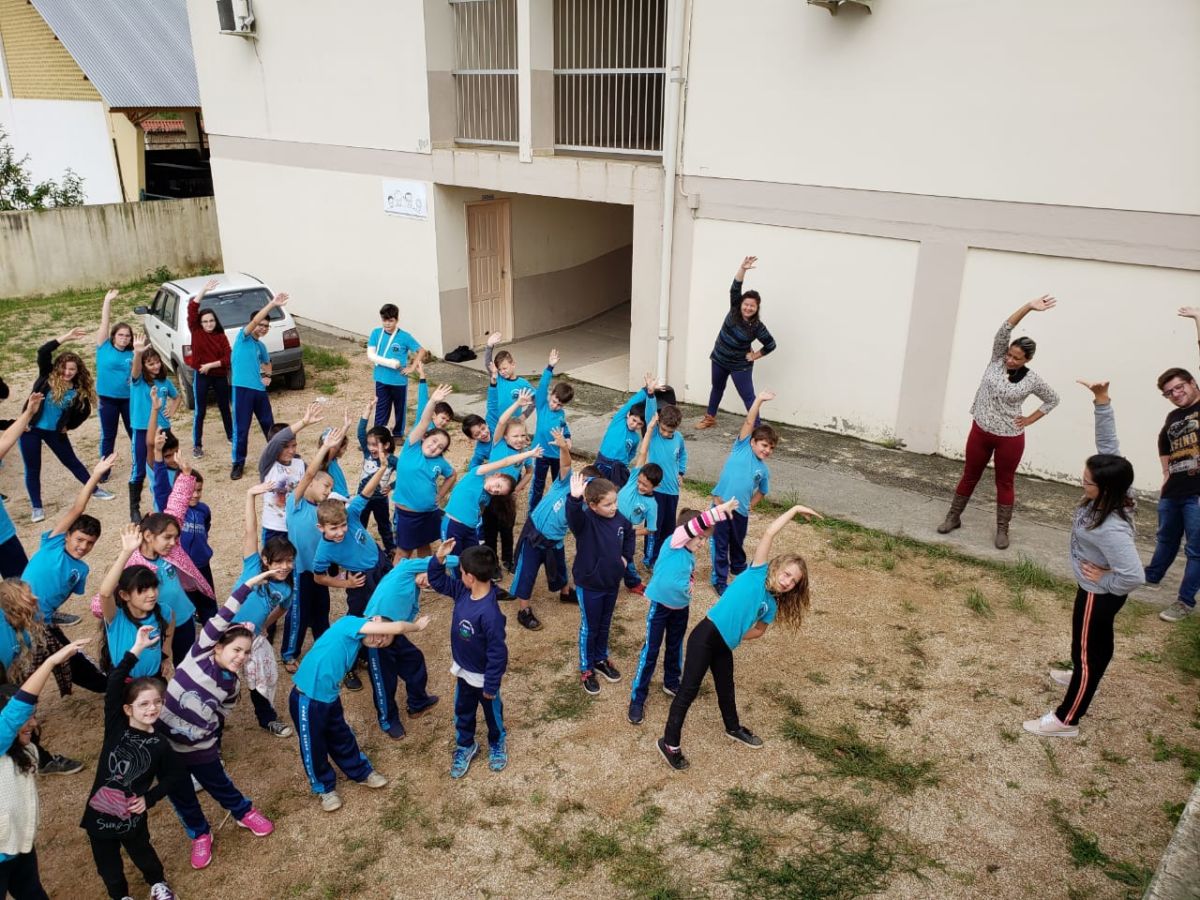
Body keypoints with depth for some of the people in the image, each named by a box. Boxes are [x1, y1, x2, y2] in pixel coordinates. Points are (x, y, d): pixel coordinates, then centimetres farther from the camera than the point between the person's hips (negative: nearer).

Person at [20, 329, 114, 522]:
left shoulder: (79, 390, -6)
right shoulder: (47, 377, -11)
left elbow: (84, 411, 10)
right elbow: (43, 352, -25)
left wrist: (68, 426, 5)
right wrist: (66, 337, -28)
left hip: (55, 431, 2)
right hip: (31, 428, -2)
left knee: (72, 462, 15)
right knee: (33, 469, 6)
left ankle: (95, 489, 30)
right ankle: (36, 507, 17)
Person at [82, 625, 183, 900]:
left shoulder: (160, 745, -11)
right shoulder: (116, 727, -13)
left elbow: (173, 776, 3)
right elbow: (114, 684, -24)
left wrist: (149, 798, -10)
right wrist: (137, 649, -31)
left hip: (132, 815, 0)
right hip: (99, 810, 0)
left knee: (141, 853, 24)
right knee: (107, 863, 20)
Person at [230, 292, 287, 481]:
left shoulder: (261, 346, 16)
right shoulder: (243, 337, -3)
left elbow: (267, 363, 34)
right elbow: (254, 320, -21)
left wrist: (267, 376, 12)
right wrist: (272, 305, -28)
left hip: (260, 389, 6)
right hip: (242, 388, -6)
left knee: (268, 424, 17)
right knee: (241, 428, -2)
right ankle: (238, 463, 9)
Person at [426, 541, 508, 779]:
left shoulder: (489, 613, -38)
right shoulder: (463, 592, -14)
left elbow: (497, 653, -31)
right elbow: (438, 582, 2)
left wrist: (491, 685, -21)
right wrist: (439, 558, -17)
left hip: (483, 676, -7)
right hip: (464, 670, 7)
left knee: (492, 712, 22)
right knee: (462, 712, 25)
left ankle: (497, 744, 48)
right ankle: (465, 746, 49)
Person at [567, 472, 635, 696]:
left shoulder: (620, 519, -8)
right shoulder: (585, 520, -25)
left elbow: (630, 536, 15)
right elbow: (573, 516, -50)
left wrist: (626, 556, 3)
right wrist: (574, 499, -68)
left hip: (612, 583, 5)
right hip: (589, 585, -5)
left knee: (605, 625, 23)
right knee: (589, 628, 11)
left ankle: (601, 659, 45)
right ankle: (586, 669, 29)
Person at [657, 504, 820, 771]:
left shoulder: (771, 605, 9)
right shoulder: (757, 572, -7)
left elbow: (759, 630, 25)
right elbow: (769, 533, -13)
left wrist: (735, 635, 10)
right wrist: (795, 510, -6)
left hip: (724, 647, 7)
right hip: (706, 635, -7)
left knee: (726, 689, 26)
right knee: (689, 690, -3)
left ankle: (733, 728, 52)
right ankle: (669, 743, 7)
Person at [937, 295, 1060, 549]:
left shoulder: (1032, 380, -9)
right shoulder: (997, 360, -6)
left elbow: (1053, 400, 8)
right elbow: (1004, 330, -18)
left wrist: (1030, 419, -2)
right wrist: (1028, 307, -27)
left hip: (1010, 438, -2)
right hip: (981, 431, 2)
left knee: (1004, 483, 10)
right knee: (970, 476, 15)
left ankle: (1002, 530, 23)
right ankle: (953, 517, 29)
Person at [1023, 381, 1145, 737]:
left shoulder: (1110, 529, -39)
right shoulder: (1111, 492, -17)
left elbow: (1134, 576, -41)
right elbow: (1108, 443, -14)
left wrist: (1105, 581, -23)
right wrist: (1101, 399, -23)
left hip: (1099, 594, -9)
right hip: (1096, 589, 9)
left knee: (1087, 650, 6)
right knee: (1096, 641, 31)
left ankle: (1066, 720, 21)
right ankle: (1081, 677, 57)